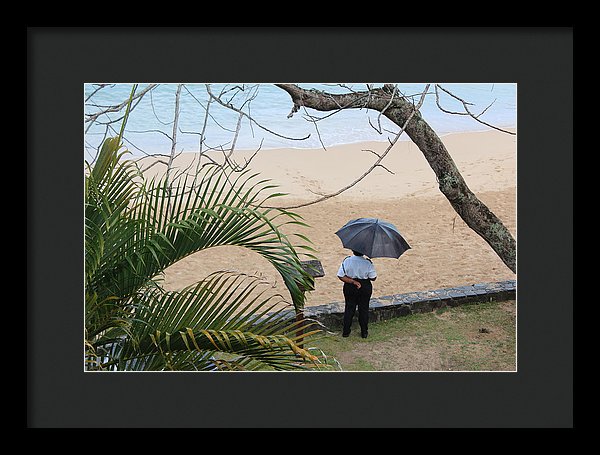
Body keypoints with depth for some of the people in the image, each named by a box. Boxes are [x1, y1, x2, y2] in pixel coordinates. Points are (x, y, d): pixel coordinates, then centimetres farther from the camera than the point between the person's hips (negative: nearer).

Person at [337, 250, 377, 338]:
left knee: (349, 308, 15)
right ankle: (364, 332, 23)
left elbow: (341, 276, -15)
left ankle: (346, 331, 22)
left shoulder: (346, 261, -14)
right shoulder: (368, 263, -18)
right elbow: (373, 278, -12)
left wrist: (352, 281, -14)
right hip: (365, 288, -1)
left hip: (349, 288, 1)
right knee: (364, 309, 14)